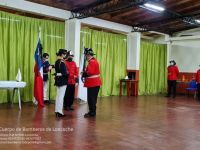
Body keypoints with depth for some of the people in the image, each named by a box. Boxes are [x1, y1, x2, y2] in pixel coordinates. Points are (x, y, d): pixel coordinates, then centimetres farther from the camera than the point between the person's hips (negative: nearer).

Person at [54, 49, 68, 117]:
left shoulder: (57, 61, 11)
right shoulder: (62, 62, -17)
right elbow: (64, 73, -21)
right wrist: (68, 75, -3)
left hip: (58, 79, 9)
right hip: (62, 80, -9)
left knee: (58, 96, 15)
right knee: (61, 96, -4)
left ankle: (57, 110, 22)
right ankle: (59, 112, 1)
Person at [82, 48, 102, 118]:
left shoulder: (92, 62, -17)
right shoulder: (94, 60, 16)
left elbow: (90, 72, -25)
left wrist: (84, 74, -8)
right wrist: (85, 73, 7)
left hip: (93, 84, -10)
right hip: (95, 83, 10)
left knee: (91, 98, -4)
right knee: (93, 98, 15)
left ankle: (92, 113, 3)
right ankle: (92, 112, 24)